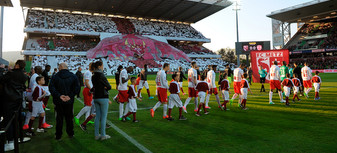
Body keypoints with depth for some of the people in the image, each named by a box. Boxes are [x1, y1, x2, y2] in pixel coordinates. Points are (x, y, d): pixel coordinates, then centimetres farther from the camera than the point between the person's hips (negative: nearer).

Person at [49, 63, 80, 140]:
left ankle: (58, 135, 17)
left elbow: (51, 88, -16)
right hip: (69, 101, 1)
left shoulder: (55, 77, -6)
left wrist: (59, 96, -18)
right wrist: (70, 96, -13)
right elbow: (77, 87, -10)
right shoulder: (73, 76, -2)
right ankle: (70, 134, 24)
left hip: (58, 101, -1)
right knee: (69, 118, 15)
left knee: (59, 118, 10)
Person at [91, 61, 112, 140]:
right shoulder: (101, 76, -16)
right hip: (103, 98, -8)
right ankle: (103, 135, 8)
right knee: (104, 117, 2)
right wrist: (104, 87, 4)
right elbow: (109, 87, -12)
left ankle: (96, 135, 18)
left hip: (96, 98, 8)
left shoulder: (93, 76, 9)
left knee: (97, 116, 13)